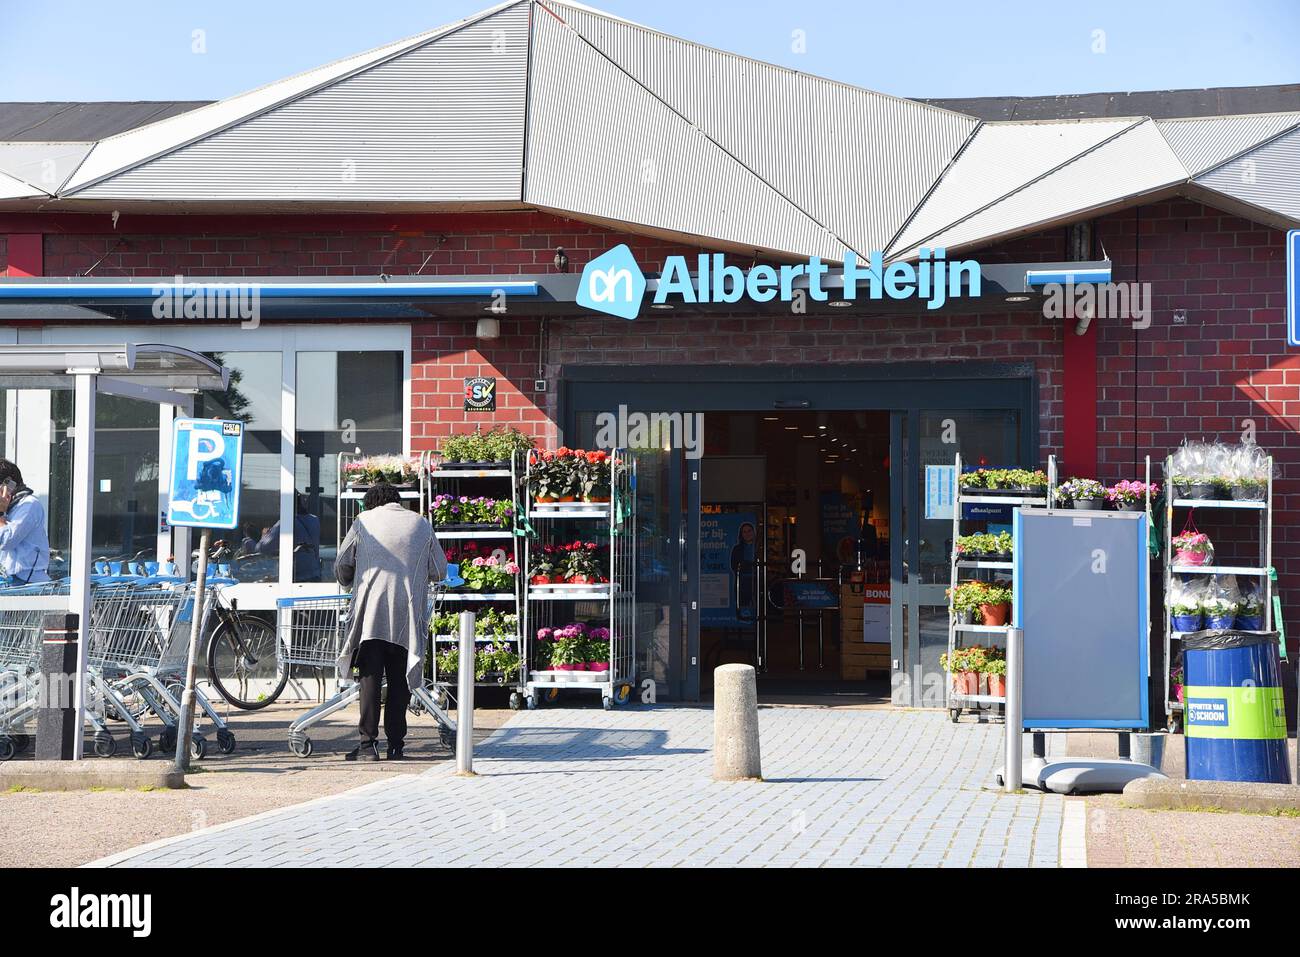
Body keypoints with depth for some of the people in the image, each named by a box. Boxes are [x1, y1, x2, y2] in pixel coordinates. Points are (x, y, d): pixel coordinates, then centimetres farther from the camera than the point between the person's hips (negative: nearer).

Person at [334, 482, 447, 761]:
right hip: (408, 614, 1)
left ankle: (368, 743, -7)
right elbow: (439, 571, 16)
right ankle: (395, 744, 4)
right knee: (400, 678, 6)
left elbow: (342, 565, 12)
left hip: (371, 611, -1)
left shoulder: (364, 521, 9)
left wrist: (350, 583, 33)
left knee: (370, 677, -1)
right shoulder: (421, 524, 13)